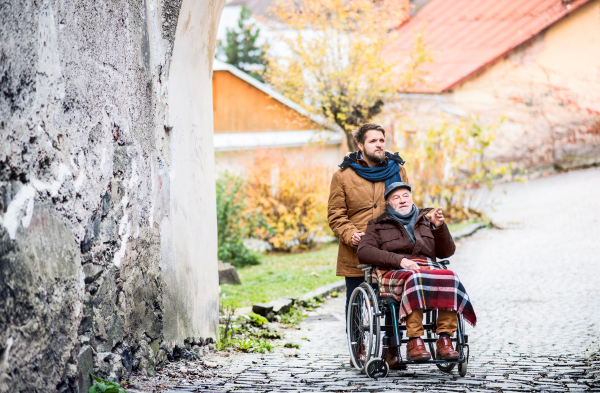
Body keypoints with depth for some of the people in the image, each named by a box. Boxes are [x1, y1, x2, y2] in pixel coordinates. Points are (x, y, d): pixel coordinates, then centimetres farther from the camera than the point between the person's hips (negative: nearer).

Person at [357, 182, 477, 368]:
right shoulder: (378, 225, 23)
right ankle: (414, 342, -46)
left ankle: (444, 341, -37)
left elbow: (447, 252, 18)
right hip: (393, 273, -3)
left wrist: (439, 227, -2)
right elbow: (364, 251, 3)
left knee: (449, 277, -33)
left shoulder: (426, 220, 29)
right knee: (414, 279, -40)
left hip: (428, 270, 3)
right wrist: (399, 260, -11)